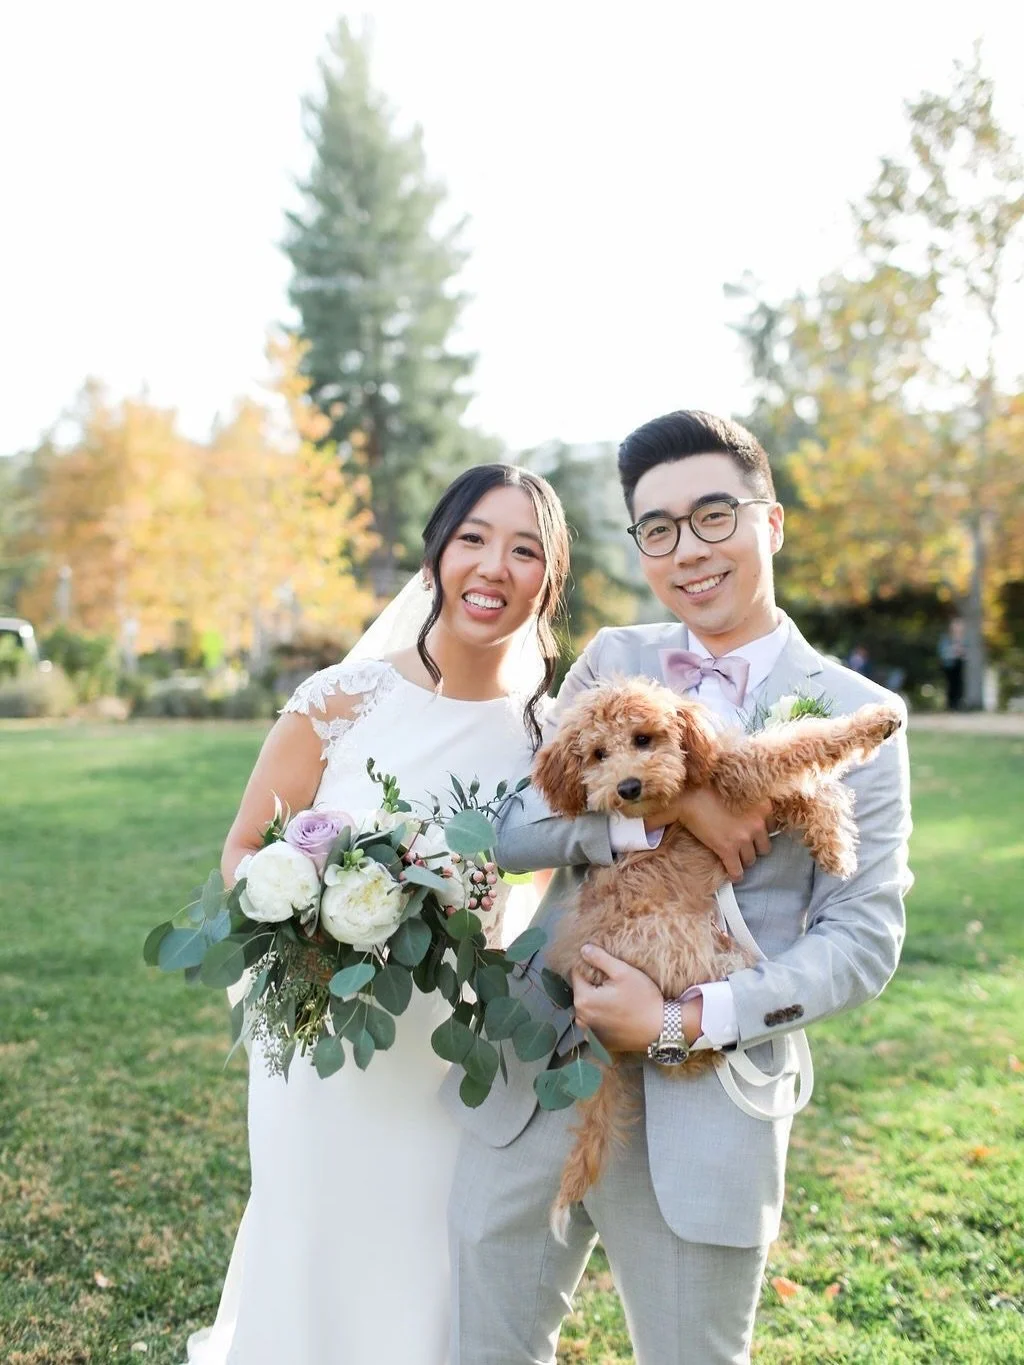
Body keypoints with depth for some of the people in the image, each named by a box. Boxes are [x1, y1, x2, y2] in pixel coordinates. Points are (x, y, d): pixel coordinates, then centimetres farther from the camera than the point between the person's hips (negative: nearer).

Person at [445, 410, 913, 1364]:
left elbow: (863, 939, -6)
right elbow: (509, 828, -4)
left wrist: (685, 1020, -17)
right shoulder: (612, 660, 5)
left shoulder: (857, 718, -3)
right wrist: (664, 804, -20)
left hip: (707, 1114, -2)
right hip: (534, 1083, 3)